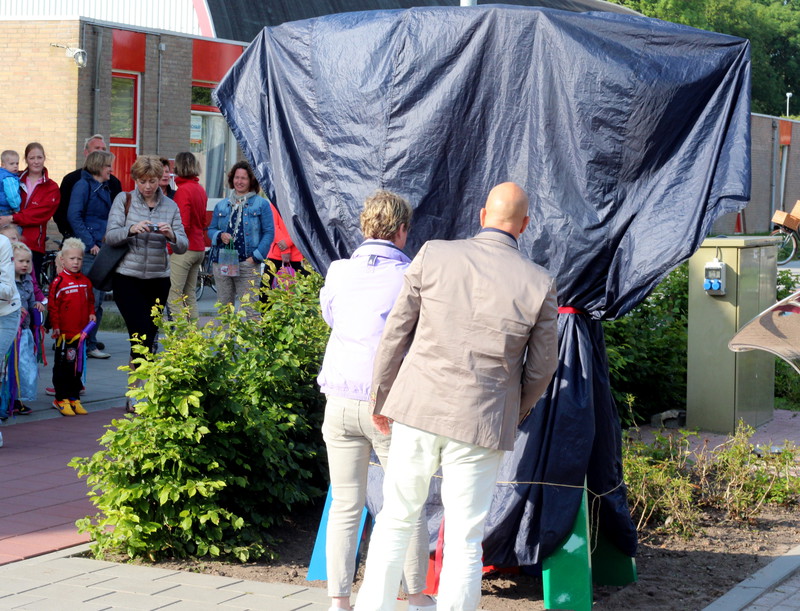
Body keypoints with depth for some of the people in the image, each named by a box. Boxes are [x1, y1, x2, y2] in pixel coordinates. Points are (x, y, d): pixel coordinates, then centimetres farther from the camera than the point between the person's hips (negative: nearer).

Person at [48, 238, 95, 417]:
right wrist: (55, 325, -11)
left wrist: (91, 314, 5)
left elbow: (90, 301, 21)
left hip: (80, 332, 6)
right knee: (62, 366, 3)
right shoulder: (59, 281, -10)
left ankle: (74, 398, 19)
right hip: (64, 333, -6)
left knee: (77, 366, 11)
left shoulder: (85, 281, 8)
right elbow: (53, 305, -9)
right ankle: (61, 399, 8)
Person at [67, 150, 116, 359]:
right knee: (90, 298, -9)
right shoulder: (83, 185, -7)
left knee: (99, 298, 8)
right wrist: (90, 243, -17)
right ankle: (85, 345, -4)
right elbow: (74, 216, -15)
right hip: (87, 251, -8)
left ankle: (90, 344, 14)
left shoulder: (104, 188, 18)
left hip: (101, 250, 8)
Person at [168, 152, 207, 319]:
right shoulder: (201, 189, 12)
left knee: (174, 296, -8)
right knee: (190, 295, 15)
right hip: (199, 248, 9)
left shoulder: (183, 190, -14)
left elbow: (183, 224, -18)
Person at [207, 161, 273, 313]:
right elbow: (211, 229, 19)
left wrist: (256, 256, -10)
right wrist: (220, 235, -6)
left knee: (249, 308, -9)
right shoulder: (221, 206, 17)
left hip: (248, 265, -4)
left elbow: (269, 232, 0)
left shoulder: (261, 204, 4)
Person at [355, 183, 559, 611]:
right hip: (480, 424, -1)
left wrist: (381, 397, 14)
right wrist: (512, 415, 21)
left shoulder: (433, 255, -4)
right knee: (464, 542, 6)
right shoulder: (539, 283, -5)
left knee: (396, 519, 16)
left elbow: (396, 333, 1)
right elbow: (541, 367, 3)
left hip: (417, 412, 1)